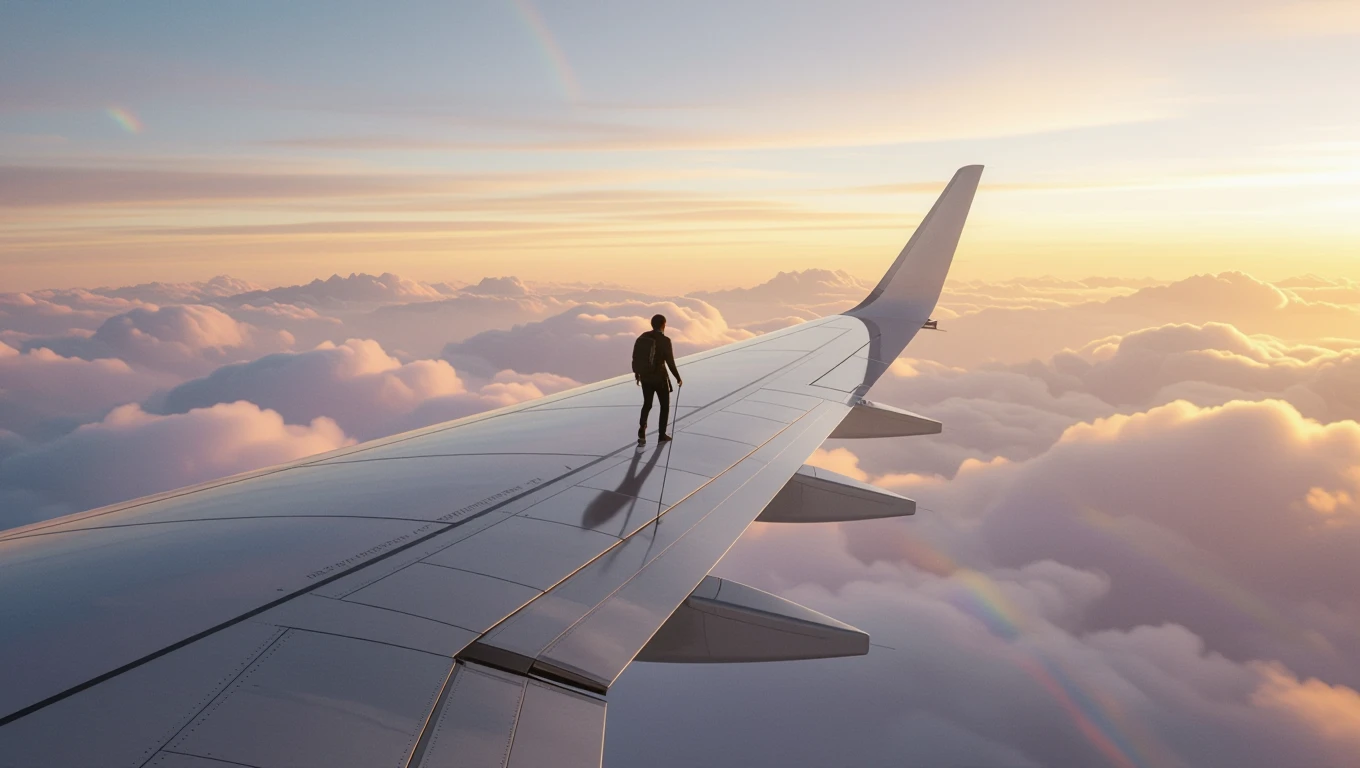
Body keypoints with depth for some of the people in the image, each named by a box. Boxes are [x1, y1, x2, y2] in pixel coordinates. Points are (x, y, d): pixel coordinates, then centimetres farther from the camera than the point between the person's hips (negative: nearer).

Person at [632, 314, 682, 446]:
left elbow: (635, 357, 6)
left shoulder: (642, 337, 0)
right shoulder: (665, 341, -16)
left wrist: (636, 374, 20)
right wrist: (678, 378, 0)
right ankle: (662, 435, 20)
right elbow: (670, 362, -14)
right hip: (659, 378, -5)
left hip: (645, 377, 5)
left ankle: (642, 429, 1)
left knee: (647, 404, 21)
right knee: (665, 405, 15)